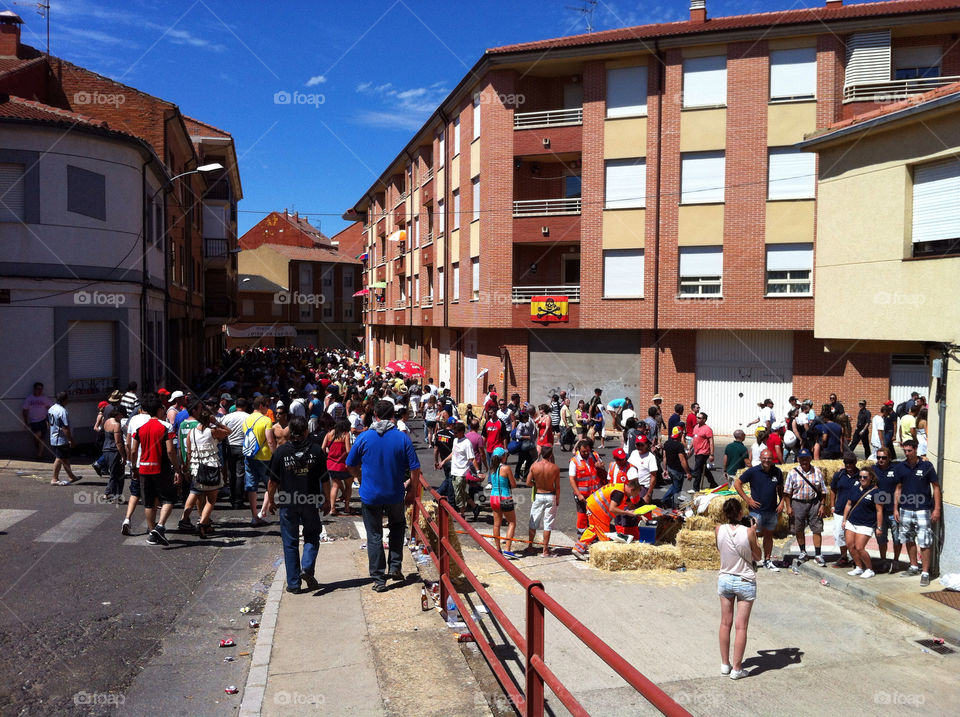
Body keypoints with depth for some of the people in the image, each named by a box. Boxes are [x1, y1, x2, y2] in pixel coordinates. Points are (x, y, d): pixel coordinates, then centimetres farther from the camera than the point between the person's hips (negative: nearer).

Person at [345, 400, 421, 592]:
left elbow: (351, 465, 2)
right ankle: (395, 567, 20)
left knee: (374, 536, 8)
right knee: (397, 527, 26)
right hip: (395, 495, 1)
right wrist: (411, 484, 12)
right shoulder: (403, 438, -9)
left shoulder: (364, 437, -8)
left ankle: (379, 579, 11)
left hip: (370, 495, -1)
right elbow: (415, 469, -8)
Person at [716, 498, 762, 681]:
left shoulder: (718, 530, -11)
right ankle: (736, 669, 12)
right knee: (741, 627, 6)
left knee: (725, 623, 15)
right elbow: (757, 557, -4)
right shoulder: (748, 532, -19)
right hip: (745, 582, -3)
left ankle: (725, 664, 24)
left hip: (725, 580, 3)